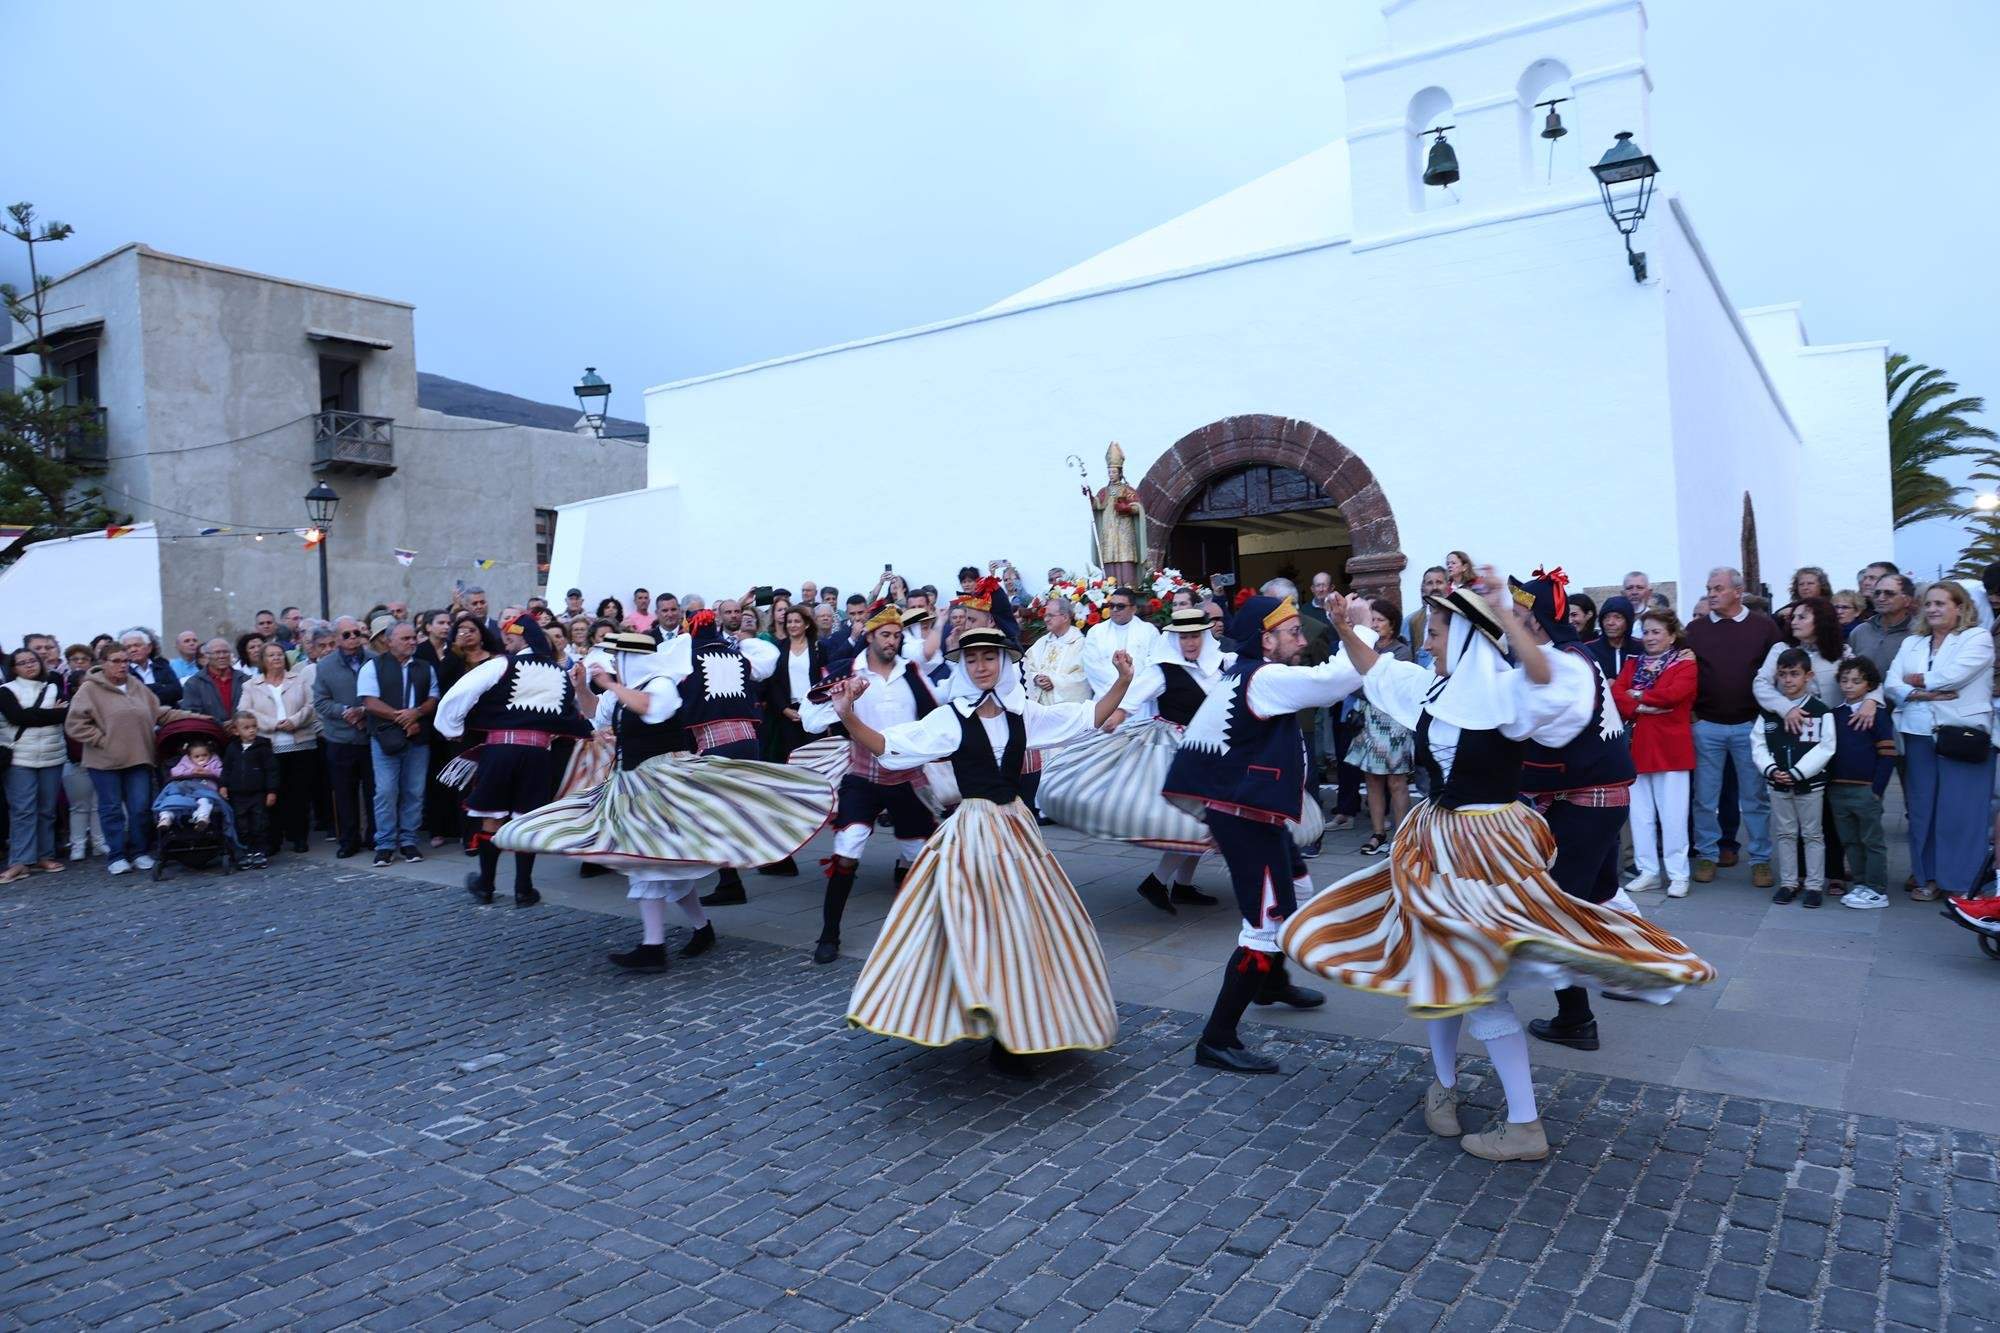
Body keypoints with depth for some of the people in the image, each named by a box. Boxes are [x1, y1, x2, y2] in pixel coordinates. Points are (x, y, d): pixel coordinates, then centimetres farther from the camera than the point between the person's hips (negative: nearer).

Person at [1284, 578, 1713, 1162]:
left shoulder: (1507, 692, -18)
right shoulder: (1433, 689, 5)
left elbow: (1544, 676, -40)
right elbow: (1374, 669, 19)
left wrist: (1504, 614, -48)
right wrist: (1347, 631, 5)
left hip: (1486, 846, -8)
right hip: (1435, 841, 8)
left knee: (1480, 984, -4)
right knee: (1437, 968, 18)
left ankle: (1525, 1127, 9)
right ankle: (1444, 1082, 37)